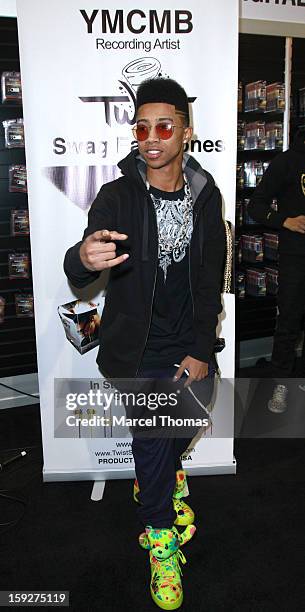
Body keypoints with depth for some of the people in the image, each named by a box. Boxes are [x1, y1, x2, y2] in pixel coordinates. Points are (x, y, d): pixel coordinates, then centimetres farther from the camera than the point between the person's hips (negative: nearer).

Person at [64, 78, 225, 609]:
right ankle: (160, 536, 29)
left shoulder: (207, 197, -1)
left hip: (191, 349, 4)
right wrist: (84, 258, -46)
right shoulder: (117, 196, -11)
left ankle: (159, 478, 53)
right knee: (152, 441, 0)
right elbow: (78, 274, -21)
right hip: (137, 352, -3)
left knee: (186, 427, 16)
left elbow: (210, 282, 1)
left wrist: (202, 351, -5)